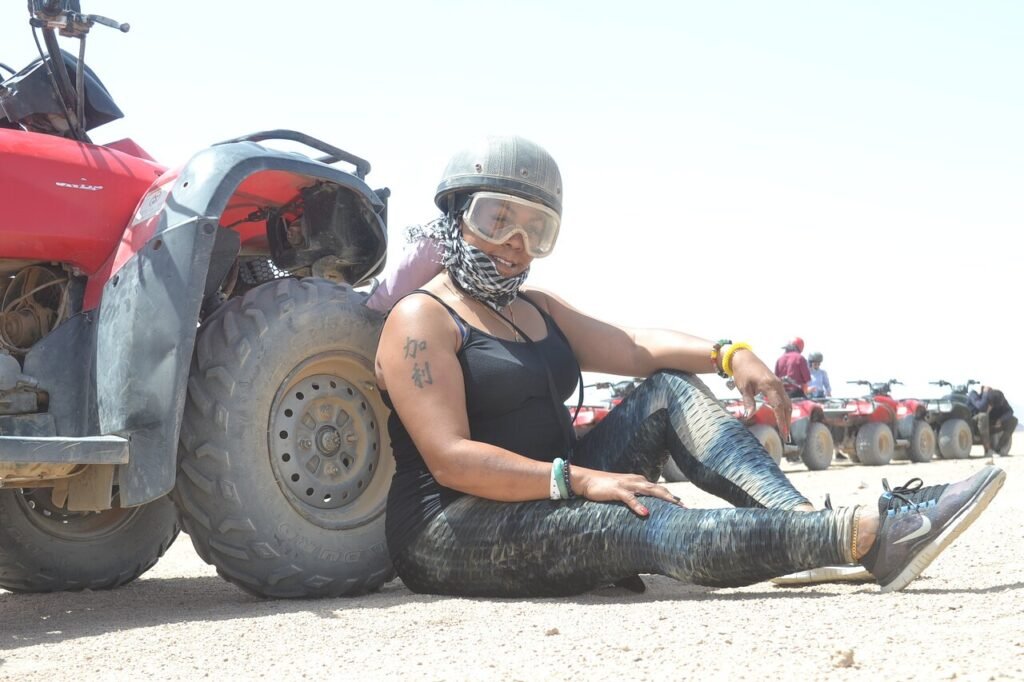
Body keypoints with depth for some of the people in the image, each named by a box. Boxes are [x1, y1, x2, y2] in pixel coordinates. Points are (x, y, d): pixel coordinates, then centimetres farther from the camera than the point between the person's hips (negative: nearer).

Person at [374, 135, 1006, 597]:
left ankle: (806, 519, -24)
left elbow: (633, 346, 6)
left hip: (549, 501, 8)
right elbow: (450, 459, -20)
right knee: (646, 524, -31)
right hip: (455, 532, -8)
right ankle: (869, 533, -37)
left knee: (669, 391, -6)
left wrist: (727, 353, -12)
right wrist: (579, 479, -27)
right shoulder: (422, 320, -8)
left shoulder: (537, 309, 19)